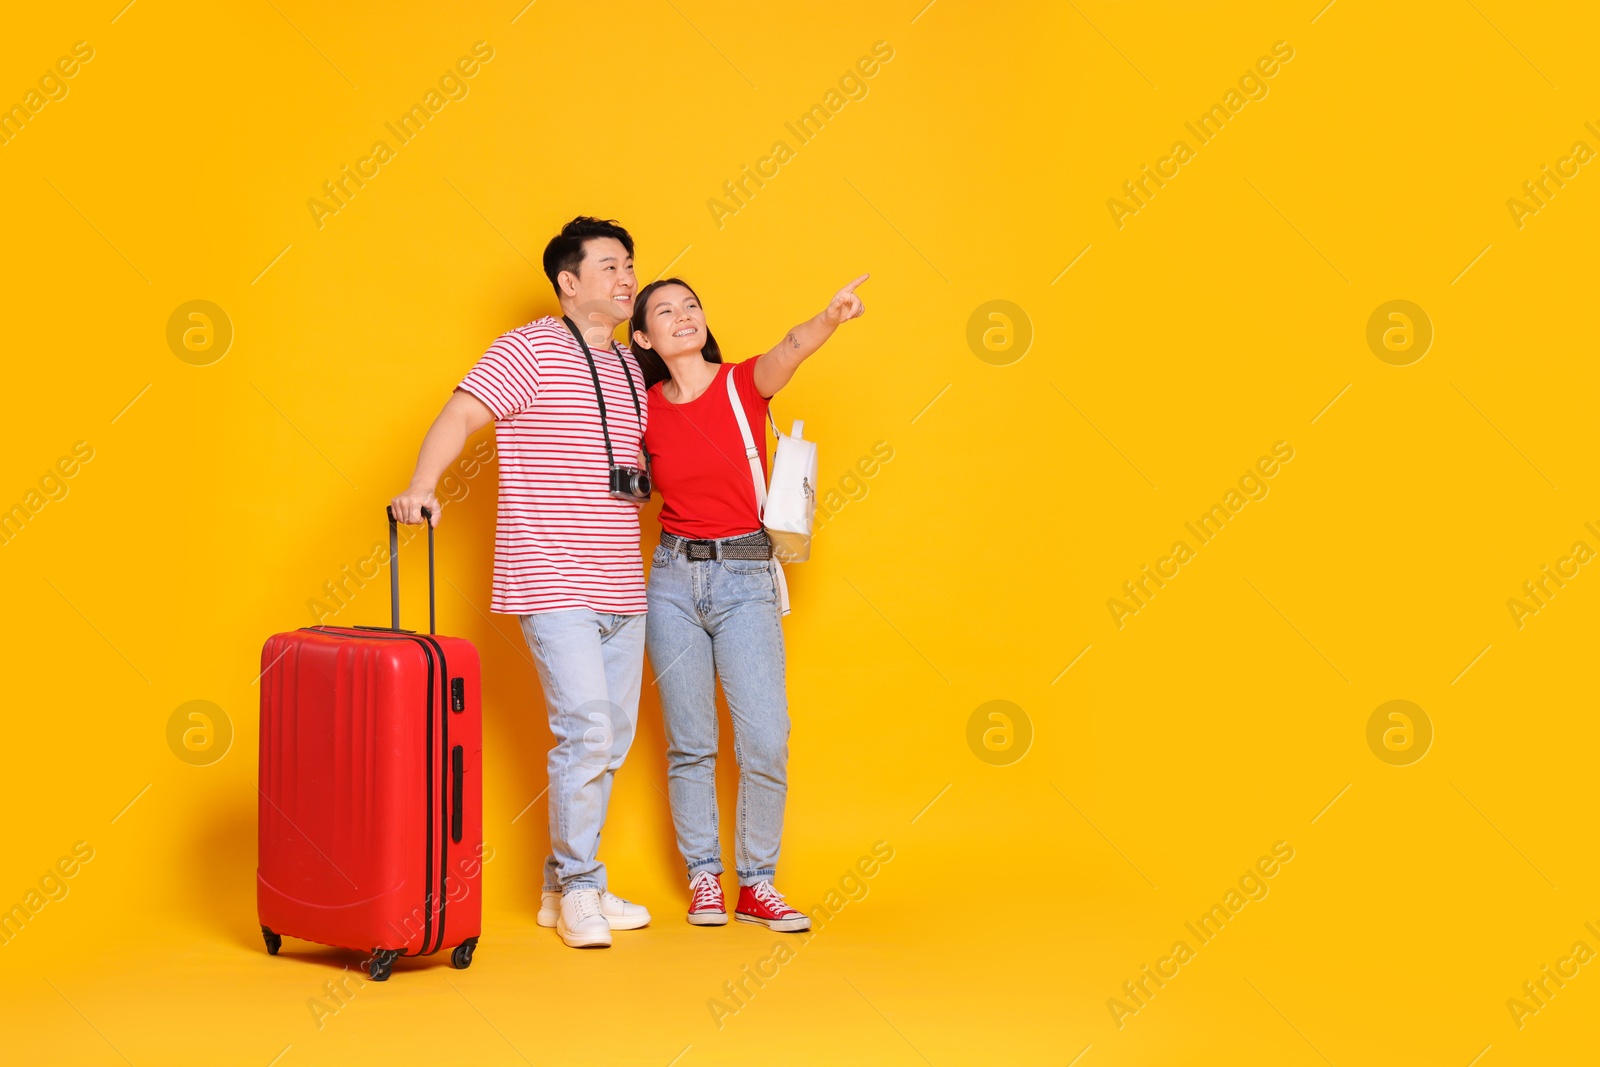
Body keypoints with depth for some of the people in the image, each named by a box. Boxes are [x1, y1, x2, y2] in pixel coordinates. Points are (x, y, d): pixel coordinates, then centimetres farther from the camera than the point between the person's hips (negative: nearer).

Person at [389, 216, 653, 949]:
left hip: (622, 586, 8)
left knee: (613, 737, 9)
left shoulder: (630, 368, 17)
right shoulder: (530, 350, -5)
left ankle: (561, 888, 21)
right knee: (585, 729, -13)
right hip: (553, 583, -8)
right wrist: (422, 487, -28)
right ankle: (580, 888, 3)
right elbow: (459, 416, -14)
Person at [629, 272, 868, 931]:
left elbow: (787, 353, -25)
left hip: (746, 579, -2)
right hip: (673, 579, 2)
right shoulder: (645, 410, 4)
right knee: (690, 744, 6)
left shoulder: (744, 383, -2)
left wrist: (829, 319, -45)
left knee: (766, 744, -6)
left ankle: (756, 884, 10)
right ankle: (703, 877, 20)